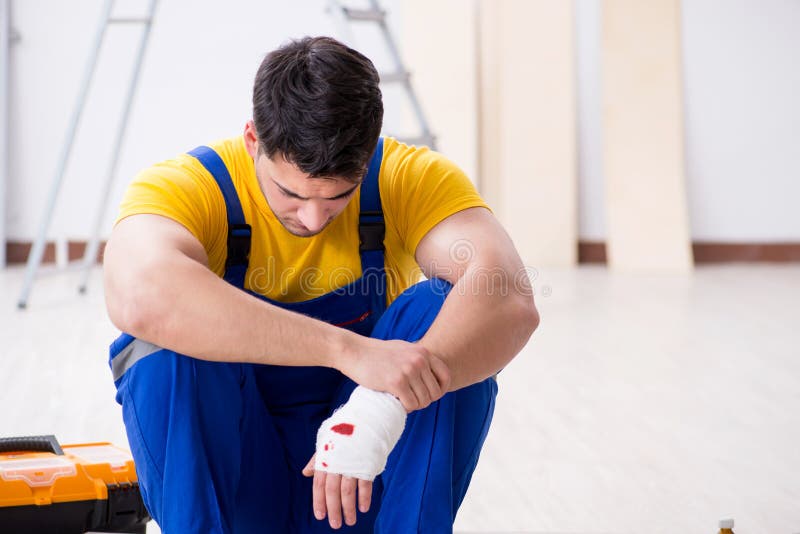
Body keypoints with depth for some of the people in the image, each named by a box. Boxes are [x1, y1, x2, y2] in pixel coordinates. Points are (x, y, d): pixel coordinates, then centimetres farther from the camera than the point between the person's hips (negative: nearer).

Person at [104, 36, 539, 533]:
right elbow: (141, 298, -43)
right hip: (235, 478, -1)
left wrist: (385, 405, -47)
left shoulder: (413, 178, -13)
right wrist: (349, 350, -48)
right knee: (165, 343, -30)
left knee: (447, 311, -25)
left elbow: (511, 301, -31)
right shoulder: (183, 186, -19)